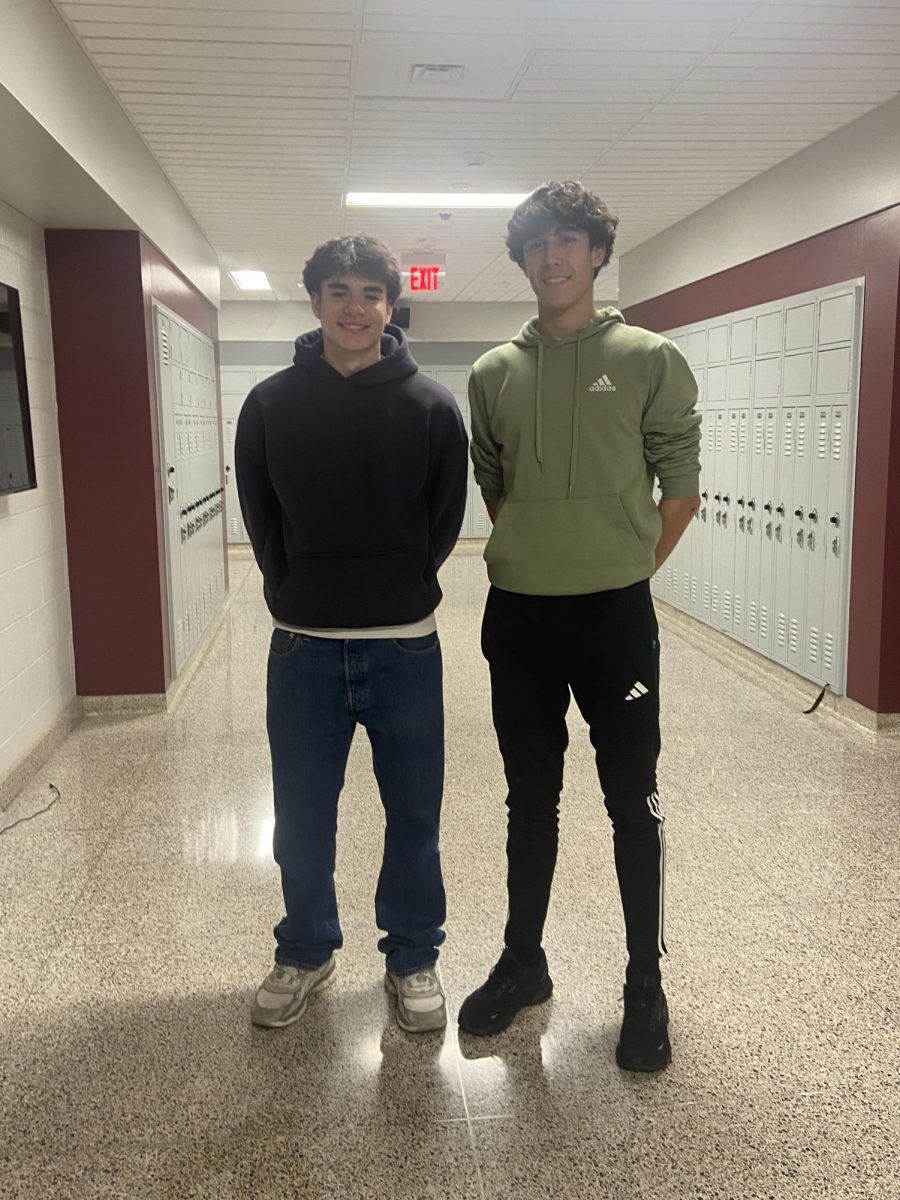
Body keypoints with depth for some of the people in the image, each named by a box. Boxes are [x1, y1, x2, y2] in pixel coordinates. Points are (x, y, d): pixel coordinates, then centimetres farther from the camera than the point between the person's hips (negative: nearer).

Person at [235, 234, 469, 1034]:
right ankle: (306, 953, 34)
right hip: (303, 649, 1)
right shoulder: (271, 404, 0)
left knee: (414, 817, 11)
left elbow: (446, 519, 4)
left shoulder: (431, 405, -3)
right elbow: (261, 519, 6)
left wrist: (402, 591, 5)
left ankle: (414, 957, 31)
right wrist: (302, 597, 5)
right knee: (302, 822, 12)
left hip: (405, 646, -1)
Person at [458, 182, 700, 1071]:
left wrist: (626, 571, -1)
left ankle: (646, 985, 22)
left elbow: (681, 487, 0)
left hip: (613, 612, -3)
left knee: (632, 802, 7)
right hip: (517, 614, 3)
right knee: (531, 799, 14)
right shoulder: (493, 373, 7)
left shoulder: (650, 361, -2)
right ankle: (523, 962, 31)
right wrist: (528, 557, 8)